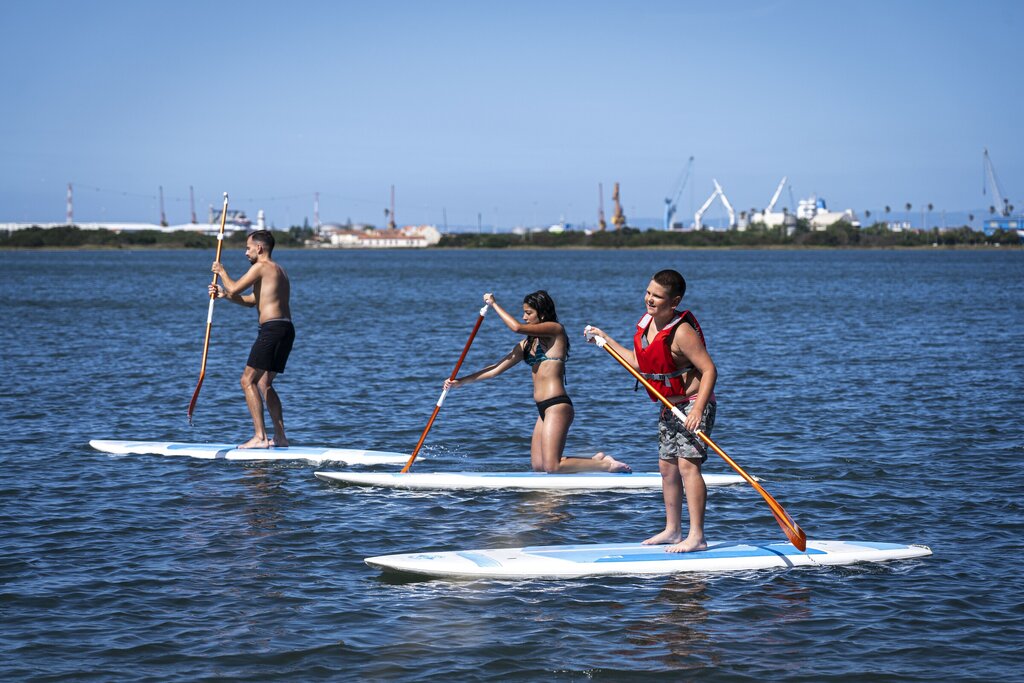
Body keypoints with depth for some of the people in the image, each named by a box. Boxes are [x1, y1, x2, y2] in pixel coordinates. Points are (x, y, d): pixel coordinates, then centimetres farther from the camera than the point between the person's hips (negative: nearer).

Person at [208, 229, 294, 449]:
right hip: (286, 329, 10)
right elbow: (252, 300, 29)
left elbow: (234, 289, -9)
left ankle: (260, 437, -16)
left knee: (248, 381, -9)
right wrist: (224, 294, 21)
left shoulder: (261, 267, -7)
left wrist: (222, 271, 10)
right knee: (264, 383, 17)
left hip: (272, 329, -10)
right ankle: (280, 437, 15)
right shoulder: (278, 270, 24)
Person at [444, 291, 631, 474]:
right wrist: (461, 382, 14)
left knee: (551, 467, -14)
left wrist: (494, 304, -8)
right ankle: (596, 460, 17)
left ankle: (606, 465, -2)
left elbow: (517, 327, -19)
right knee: (538, 465, 9)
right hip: (544, 410, 9)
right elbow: (497, 369, 18)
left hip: (557, 406, -9)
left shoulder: (555, 329, -5)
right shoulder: (528, 343, 17)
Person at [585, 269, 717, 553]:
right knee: (667, 466, 13)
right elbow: (640, 364, 16)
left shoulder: (681, 331, -23)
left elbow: (709, 369, -25)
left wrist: (698, 409, -33)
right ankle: (673, 530, 24)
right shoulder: (647, 322, 4)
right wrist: (606, 340, 16)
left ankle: (696, 536, -19)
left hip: (693, 405, -10)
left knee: (687, 464, -18)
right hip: (670, 408, 10)